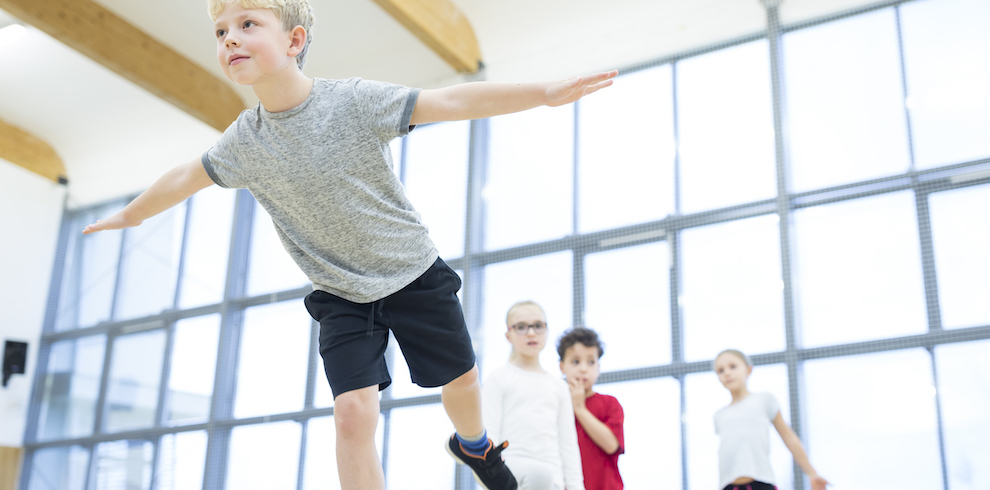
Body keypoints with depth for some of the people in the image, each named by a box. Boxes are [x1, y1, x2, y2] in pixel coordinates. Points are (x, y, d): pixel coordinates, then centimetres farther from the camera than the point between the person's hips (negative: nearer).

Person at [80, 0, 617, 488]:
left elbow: (449, 102, -24)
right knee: (353, 409, -14)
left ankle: (474, 445, 48)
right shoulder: (243, 141, -9)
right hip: (342, 296, 1)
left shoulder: (353, 100, -20)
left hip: (413, 272, -1)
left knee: (461, 381, 12)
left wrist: (545, 91, -30)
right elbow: (187, 177, 9)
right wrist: (131, 214, 24)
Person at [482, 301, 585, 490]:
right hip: (512, 464, -4)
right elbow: (490, 432, 0)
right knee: (540, 474, -37)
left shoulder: (558, 386, 19)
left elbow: (568, 442, 16)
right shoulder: (498, 378, 7)